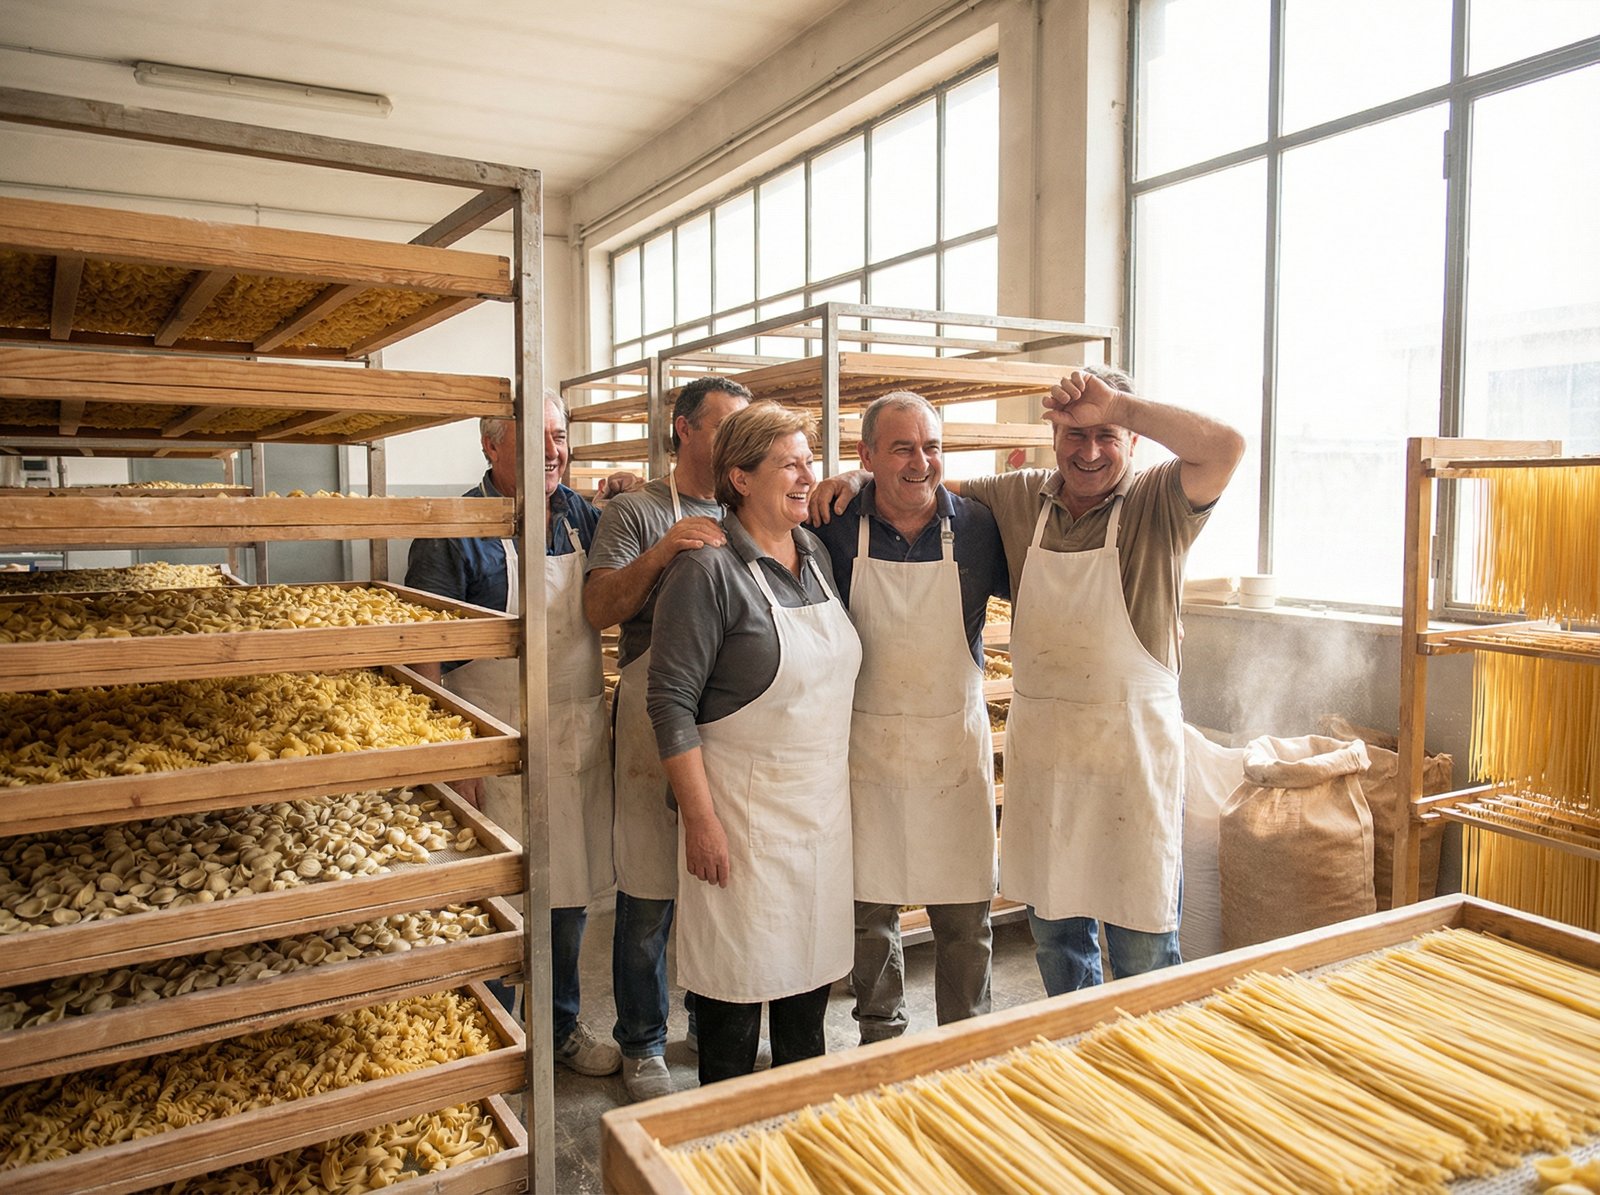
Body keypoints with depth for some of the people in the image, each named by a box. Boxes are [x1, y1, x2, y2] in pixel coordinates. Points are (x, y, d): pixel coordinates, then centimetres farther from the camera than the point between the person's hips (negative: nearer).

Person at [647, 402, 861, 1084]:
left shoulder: (816, 554, 6)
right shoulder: (708, 571, -15)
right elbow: (672, 702, -16)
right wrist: (700, 820, -18)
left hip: (823, 799, 7)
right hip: (742, 806, -7)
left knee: (813, 961, 18)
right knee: (739, 969, 6)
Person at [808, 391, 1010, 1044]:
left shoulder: (979, 526, -4)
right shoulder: (834, 530, -6)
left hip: (956, 745, 1)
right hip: (867, 746, 0)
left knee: (965, 915, 9)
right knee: (869, 908, 11)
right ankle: (880, 1036, 33)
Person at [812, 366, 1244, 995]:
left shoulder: (1159, 502, -7)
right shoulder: (1019, 497, 5)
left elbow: (1225, 446, -26)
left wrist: (1115, 405, -26)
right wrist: (857, 480, 2)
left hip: (1131, 747, -4)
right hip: (1037, 744, 4)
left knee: (1142, 941, 8)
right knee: (1053, 930, 19)